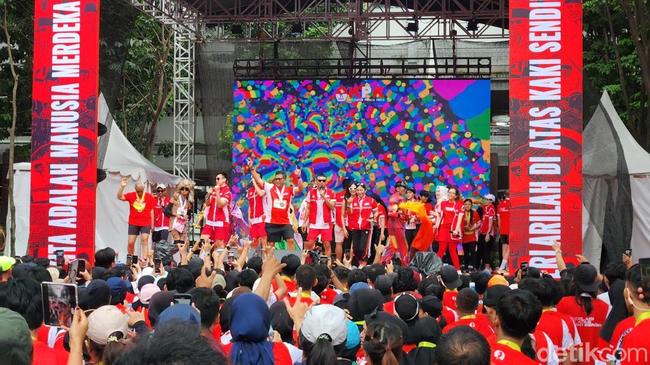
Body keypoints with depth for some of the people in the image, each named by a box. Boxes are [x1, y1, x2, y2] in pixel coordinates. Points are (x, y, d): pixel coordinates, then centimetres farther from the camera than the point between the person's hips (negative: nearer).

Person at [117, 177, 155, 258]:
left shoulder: (149, 197, -1)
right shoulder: (131, 195, 1)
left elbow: (151, 211, 4)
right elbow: (120, 197, -8)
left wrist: (152, 224, 3)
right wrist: (122, 187, -22)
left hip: (146, 223, -1)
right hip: (133, 223, 2)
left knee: (144, 241, -12)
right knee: (131, 243, 4)